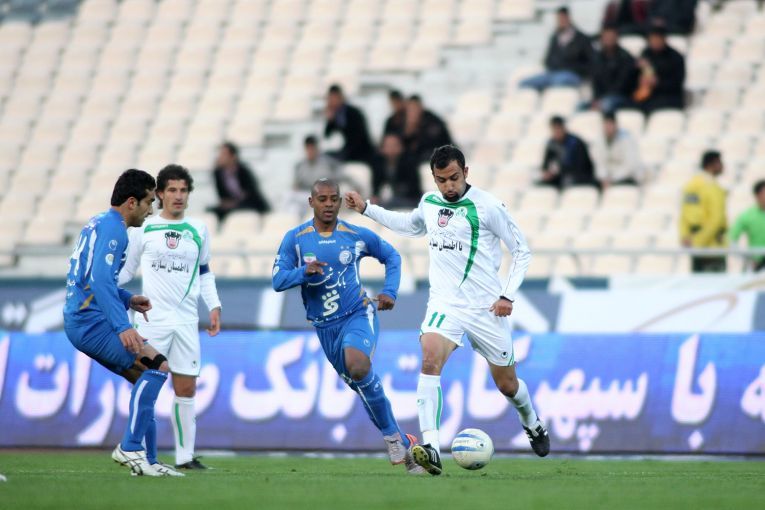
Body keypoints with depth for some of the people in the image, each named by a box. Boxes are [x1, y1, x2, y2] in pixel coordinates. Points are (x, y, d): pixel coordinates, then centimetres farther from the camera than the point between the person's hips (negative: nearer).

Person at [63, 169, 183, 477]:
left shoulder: (99, 223, 20)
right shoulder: (113, 229, -13)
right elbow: (100, 281, -25)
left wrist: (127, 299, 24)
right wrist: (123, 327, -30)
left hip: (82, 320, 11)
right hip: (90, 322, -11)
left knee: (147, 379, 12)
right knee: (157, 366, -18)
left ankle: (146, 460, 10)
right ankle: (129, 448, -18)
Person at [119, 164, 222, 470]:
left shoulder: (198, 230, 11)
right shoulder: (143, 228, 2)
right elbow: (126, 269, 8)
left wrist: (214, 307, 12)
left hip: (186, 322, 3)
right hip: (152, 319, -3)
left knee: (186, 390, 3)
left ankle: (185, 456, 8)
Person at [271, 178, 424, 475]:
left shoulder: (358, 236, -1)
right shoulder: (295, 239, -2)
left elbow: (391, 257, 15)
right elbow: (278, 281, -7)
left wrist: (390, 292, 1)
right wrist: (304, 272, -26)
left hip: (359, 315, -3)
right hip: (325, 327, 3)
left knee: (357, 365, -32)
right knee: (366, 388, 6)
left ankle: (393, 437, -19)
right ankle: (404, 444, 20)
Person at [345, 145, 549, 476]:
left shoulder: (486, 206, -10)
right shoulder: (429, 202, 5)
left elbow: (522, 250, -3)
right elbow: (413, 226, 29)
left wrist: (508, 295, -11)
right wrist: (367, 209, 25)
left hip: (486, 309, -2)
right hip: (445, 305, 2)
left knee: (507, 384, 11)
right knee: (430, 360, -27)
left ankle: (532, 424, 47)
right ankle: (430, 449, -37)